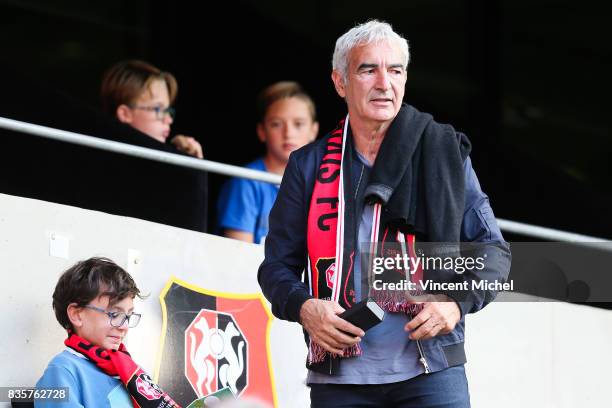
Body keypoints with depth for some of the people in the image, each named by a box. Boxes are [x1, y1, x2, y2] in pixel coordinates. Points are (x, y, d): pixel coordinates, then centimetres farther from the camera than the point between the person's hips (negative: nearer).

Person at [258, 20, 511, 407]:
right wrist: (303, 307, -8)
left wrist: (458, 300, -8)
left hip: (431, 373, -1)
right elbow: (278, 265, 14)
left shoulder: (445, 153, 9)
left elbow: (492, 249, 11)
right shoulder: (309, 166, 11)